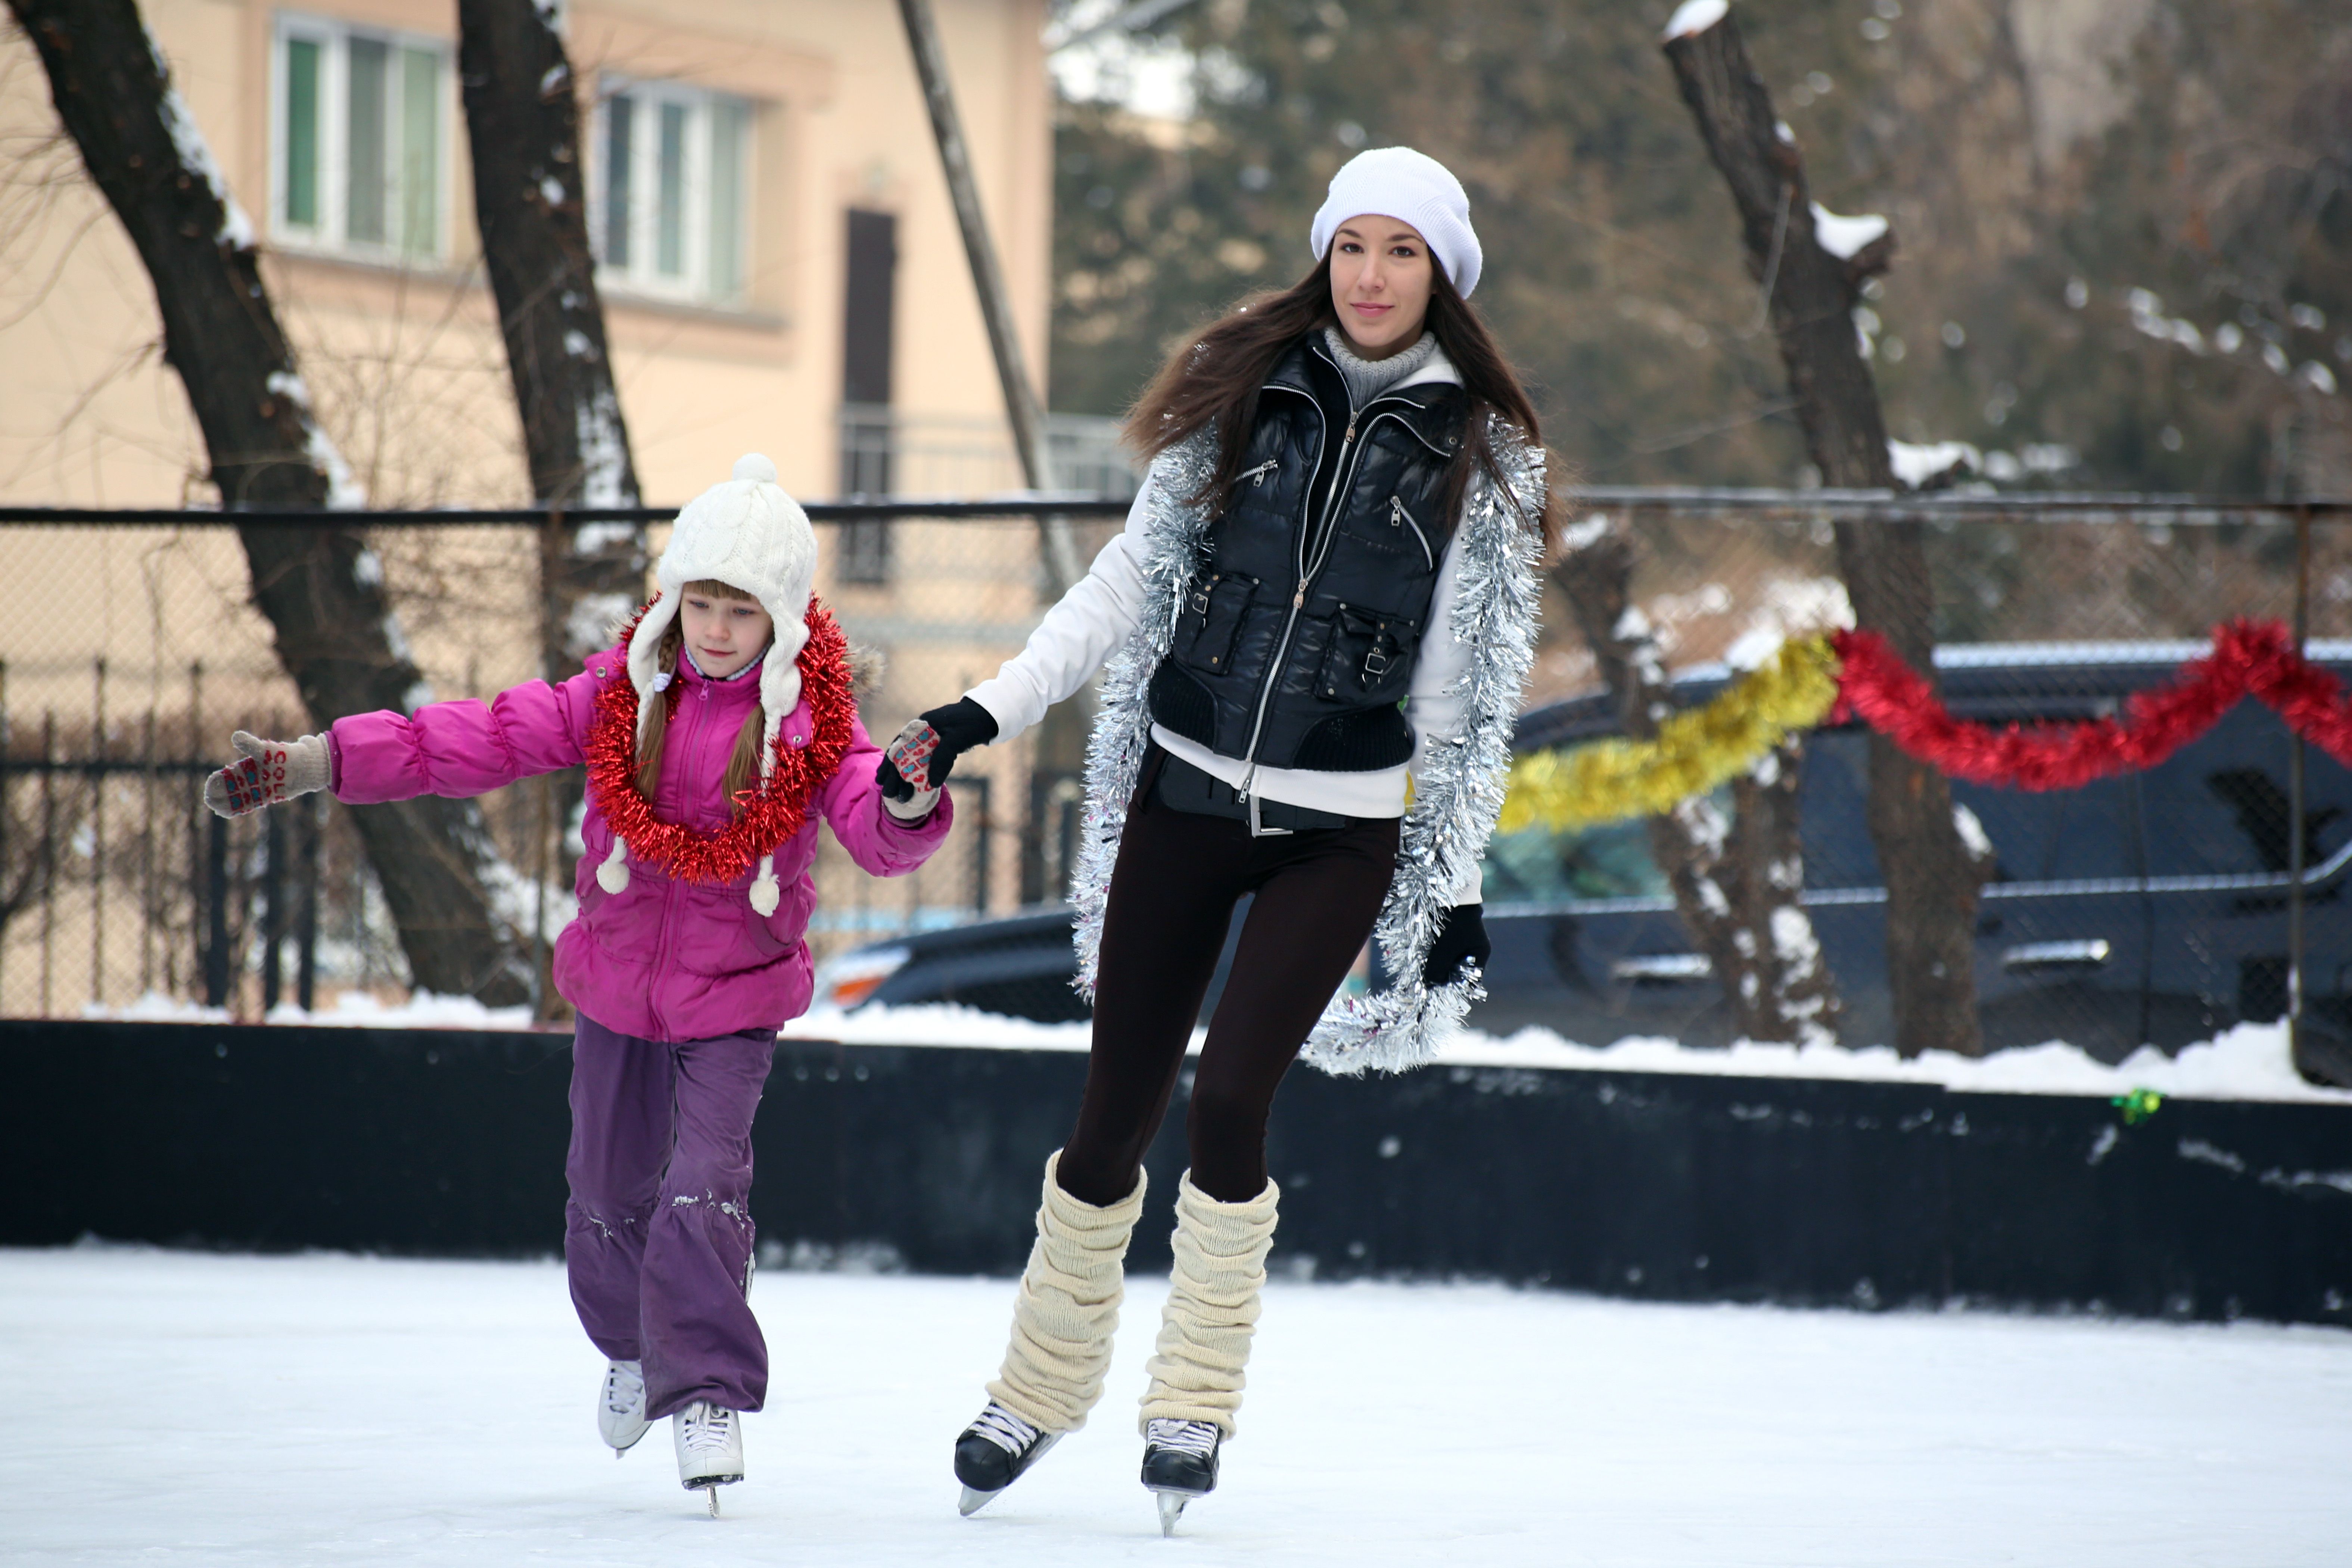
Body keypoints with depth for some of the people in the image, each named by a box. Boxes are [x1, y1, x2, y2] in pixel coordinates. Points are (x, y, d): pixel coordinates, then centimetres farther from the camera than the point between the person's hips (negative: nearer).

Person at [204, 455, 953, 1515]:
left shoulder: (811, 721, -14)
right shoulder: (622, 692, -7)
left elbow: (874, 833, -26)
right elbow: (482, 741, -11)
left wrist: (905, 809, -52)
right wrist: (314, 764, -18)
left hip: (735, 998, -4)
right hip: (618, 980, 4)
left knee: (703, 1189, -17)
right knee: (609, 1188, 17)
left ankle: (708, 1394, -5)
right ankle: (633, 1346, 44)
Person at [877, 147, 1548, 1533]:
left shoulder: (1481, 454, 0)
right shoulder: (1244, 392, 3)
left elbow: (1469, 687, 2)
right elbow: (1137, 578, 6)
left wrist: (1459, 889, 2)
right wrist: (992, 708, -3)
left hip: (1339, 833, -2)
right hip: (1183, 796, 2)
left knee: (1231, 1093, -16)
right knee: (1117, 1107, 4)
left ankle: (1196, 1403, 2)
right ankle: (1043, 1385, 23)